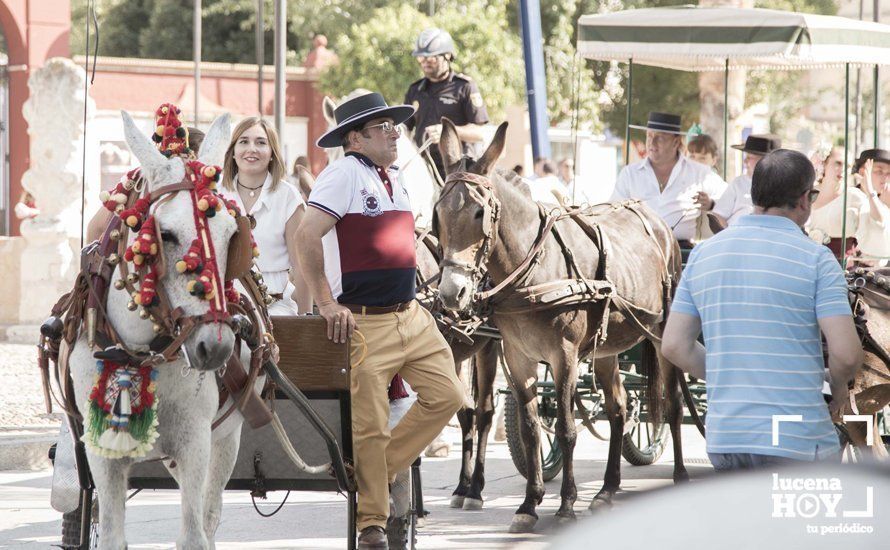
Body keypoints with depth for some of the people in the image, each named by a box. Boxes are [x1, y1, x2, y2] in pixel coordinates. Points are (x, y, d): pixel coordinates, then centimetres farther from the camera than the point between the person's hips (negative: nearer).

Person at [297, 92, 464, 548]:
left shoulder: (395, 178, 15)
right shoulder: (345, 173, -11)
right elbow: (308, 235, -21)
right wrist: (326, 303, -21)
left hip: (411, 317, 8)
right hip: (365, 323, -8)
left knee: (446, 396, 4)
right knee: (369, 425, -4)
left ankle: (382, 471, 19)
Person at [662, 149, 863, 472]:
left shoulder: (704, 254, 8)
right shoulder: (815, 258, -7)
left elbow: (674, 345, 8)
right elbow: (847, 352, -13)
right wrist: (839, 387, 8)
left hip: (725, 437, 5)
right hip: (798, 442, -5)